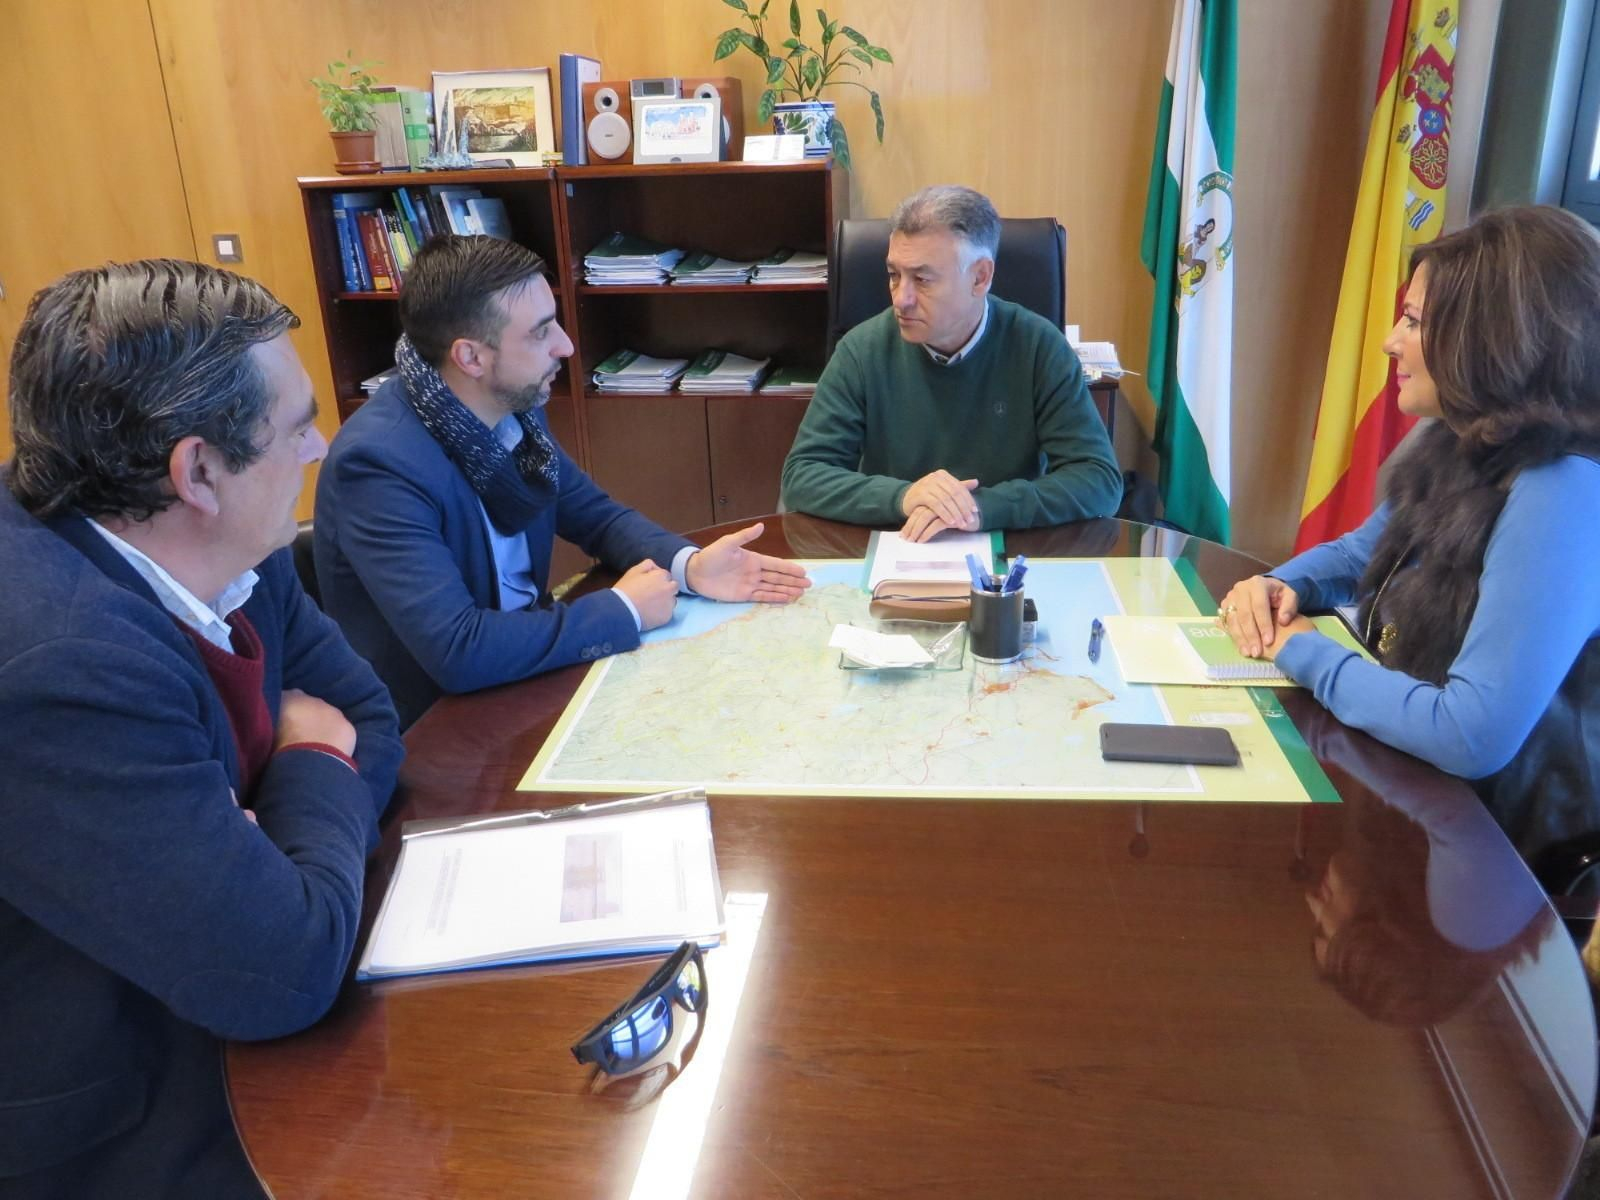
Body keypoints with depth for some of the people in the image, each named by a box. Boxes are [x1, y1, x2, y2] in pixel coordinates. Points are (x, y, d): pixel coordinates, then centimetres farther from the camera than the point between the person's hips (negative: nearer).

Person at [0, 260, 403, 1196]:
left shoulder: (227, 547, -7)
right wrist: (314, 767, -13)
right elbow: (288, 972, -31)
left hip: (212, 1025, 7)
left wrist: (270, 867, -17)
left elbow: (369, 721, 3)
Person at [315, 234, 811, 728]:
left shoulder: (513, 409, -5)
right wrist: (623, 611, -22)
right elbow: (456, 652, -33)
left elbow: (595, 515, 9)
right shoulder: (378, 463, -27)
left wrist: (688, 565, -10)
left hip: (522, 674, 7)